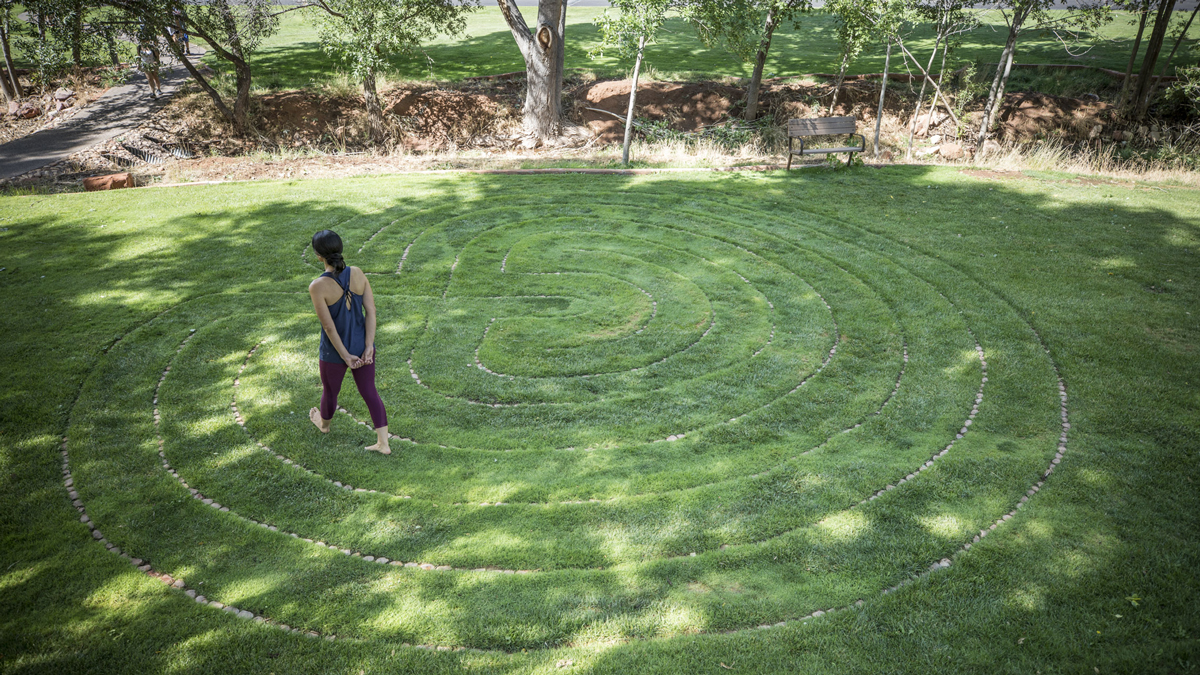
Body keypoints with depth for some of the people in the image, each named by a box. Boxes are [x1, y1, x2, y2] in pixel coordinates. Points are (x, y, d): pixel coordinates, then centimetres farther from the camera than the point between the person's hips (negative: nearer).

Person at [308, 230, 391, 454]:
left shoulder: (317, 287, -25)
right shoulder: (358, 274, -12)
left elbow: (329, 326, -21)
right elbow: (371, 311, -11)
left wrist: (346, 357, -13)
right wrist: (368, 348, -9)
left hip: (334, 351, -3)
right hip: (362, 346, 3)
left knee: (329, 391, 26)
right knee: (369, 392, 16)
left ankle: (324, 423, 56)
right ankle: (383, 443, 17)